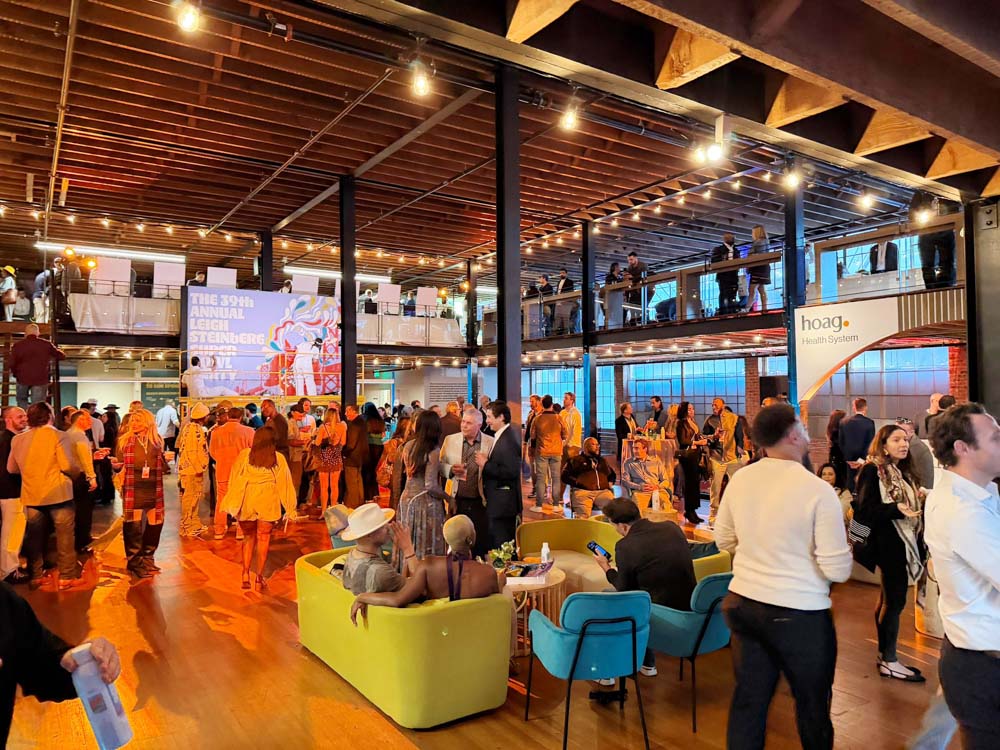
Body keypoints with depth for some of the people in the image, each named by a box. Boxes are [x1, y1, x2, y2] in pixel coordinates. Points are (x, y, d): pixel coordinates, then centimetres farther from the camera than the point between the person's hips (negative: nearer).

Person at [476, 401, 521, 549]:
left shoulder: (509, 440, -19)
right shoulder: (500, 437, 13)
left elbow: (511, 471, -25)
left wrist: (486, 464, -18)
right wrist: (485, 463, 5)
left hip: (503, 503, -10)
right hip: (499, 503, 10)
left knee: (502, 545, -3)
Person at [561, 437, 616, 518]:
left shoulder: (602, 461, 33)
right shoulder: (576, 460, 18)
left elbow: (612, 474, 46)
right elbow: (564, 476, 8)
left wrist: (610, 483, 25)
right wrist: (577, 482, -5)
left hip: (603, 491, 4)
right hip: (582, 491, -3)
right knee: (583, 514, -34)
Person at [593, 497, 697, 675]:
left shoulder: (625, 546, -16)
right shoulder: (672, 527, 0)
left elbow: (624, 590, -3)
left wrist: (606, 568, 13)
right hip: (690, 608, 6)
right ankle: (647, 664, 39)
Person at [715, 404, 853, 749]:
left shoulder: (739, 480, -3)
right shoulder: (818, 490, -18)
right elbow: (838, 570, -16)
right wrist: (843, 547, 4)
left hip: (742, 604, 5)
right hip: (800, 614, -4)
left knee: (747, 700, 17)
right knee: (812, 704, 19)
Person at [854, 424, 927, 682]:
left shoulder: (904, 472, 13)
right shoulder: (873, 471, -11)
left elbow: (913, 505, 16)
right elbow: (866, 510, -18)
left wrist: (919, 501, -3)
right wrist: (896, 509, -30)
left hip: (904, 542, 8)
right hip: (888, 543, -8)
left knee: (888, 598, 13)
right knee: (895, 600, -5)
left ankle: (884, 654, 22)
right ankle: (889, 661, 4)